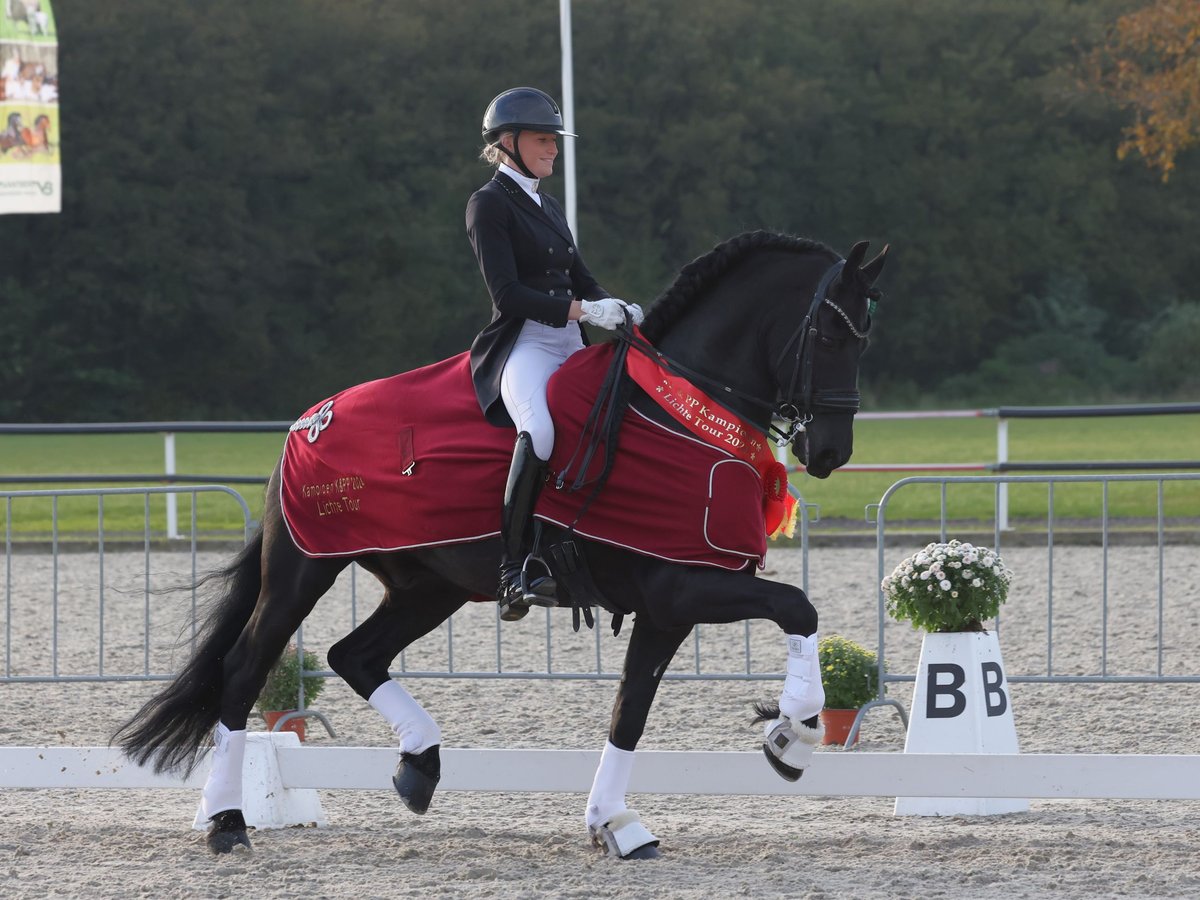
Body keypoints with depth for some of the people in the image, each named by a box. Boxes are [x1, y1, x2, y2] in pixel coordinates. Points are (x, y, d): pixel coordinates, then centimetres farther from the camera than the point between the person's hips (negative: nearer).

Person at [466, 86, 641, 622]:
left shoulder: (549, 208, 23)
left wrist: (619, 310, 0)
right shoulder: (489, 205, -2)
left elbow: (581, 282, 22)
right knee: (540, 427, -36)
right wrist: (583, 310, -20)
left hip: (570, 345, 9)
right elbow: (508, 293, -12)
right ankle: (513, 572, -38)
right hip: (521, 343, -9)